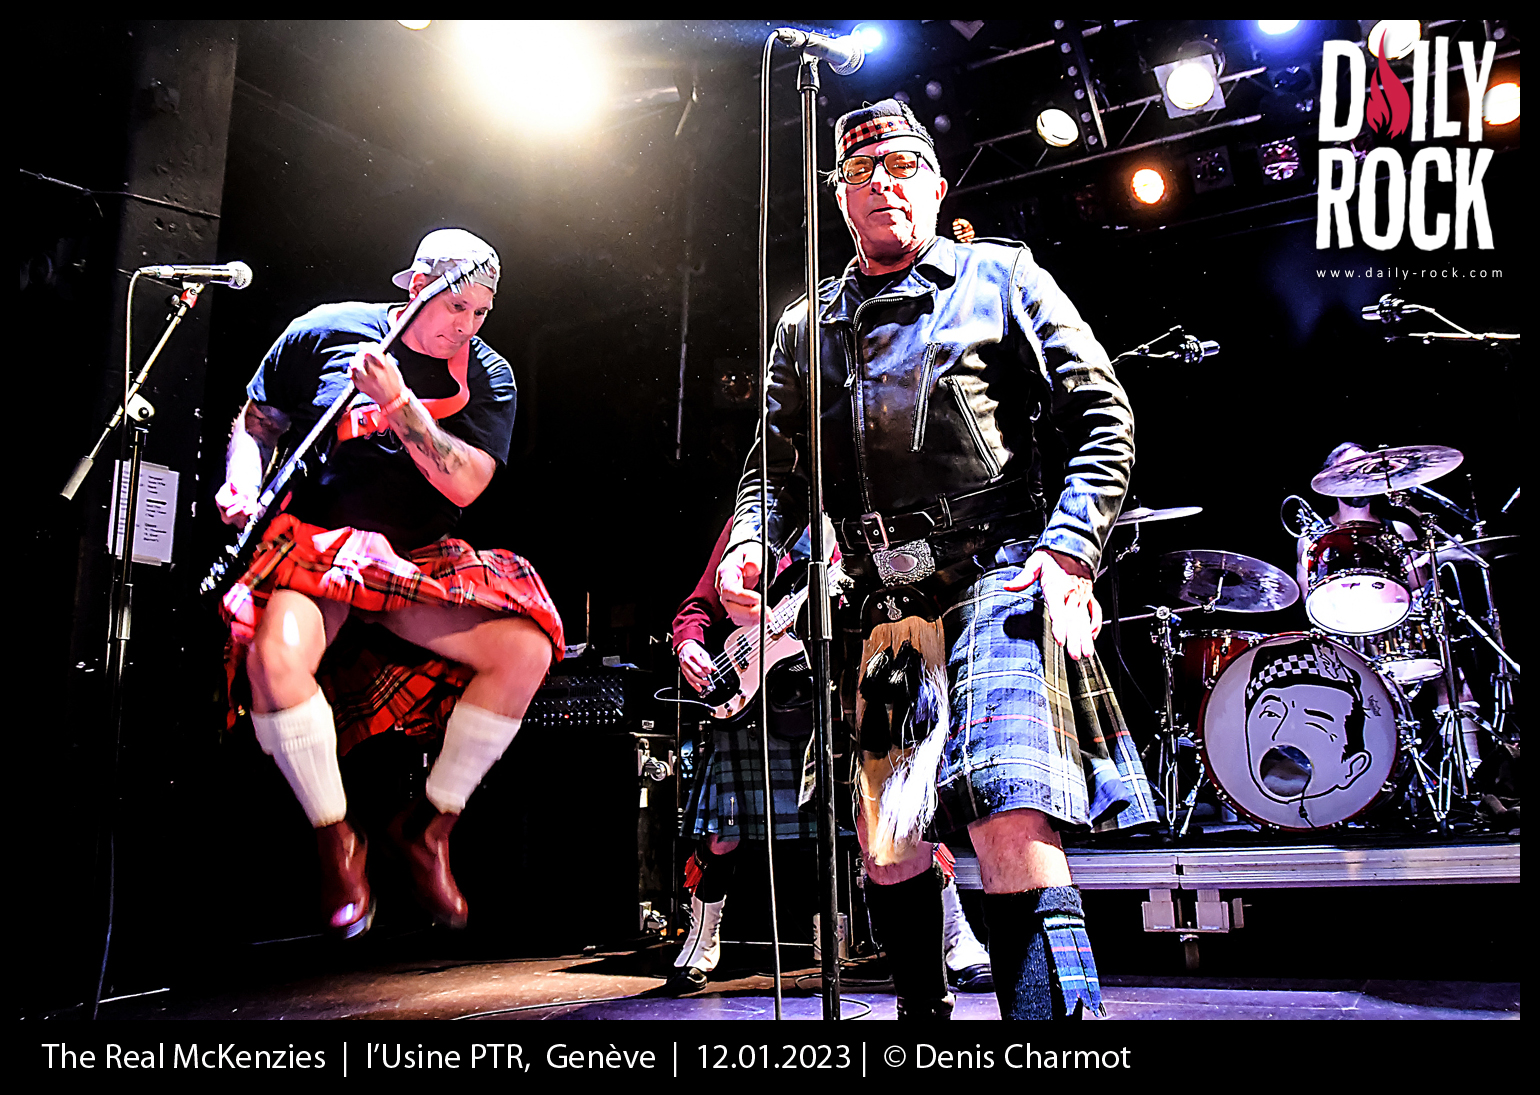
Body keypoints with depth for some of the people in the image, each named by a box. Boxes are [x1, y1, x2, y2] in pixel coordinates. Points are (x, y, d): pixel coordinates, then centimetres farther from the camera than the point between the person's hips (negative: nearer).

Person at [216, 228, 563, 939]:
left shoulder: (488, 378, 4)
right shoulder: (325, 332, 2)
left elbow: (464, 485, -11)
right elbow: (256, 422, 13)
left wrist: (398, 402, -21)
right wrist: (242, 484, -7)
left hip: (420, 560, 3)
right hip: (312, 543, -2)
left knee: (525, 649, -22)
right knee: (276, 655, -35)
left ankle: (431, 823, -2)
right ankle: (336, 836, -11)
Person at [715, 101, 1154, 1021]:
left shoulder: (999, 278, 8)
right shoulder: (807, 328, 19)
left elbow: (1104, 418, 3)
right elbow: (778, 467, 19)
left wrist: (1070, 548, -11)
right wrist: (750, 542, -3)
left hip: (995, 578, -5)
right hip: (879, 605, 5)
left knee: (1011, 825, -22)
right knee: (881, 833, 11)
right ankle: (923, 1010, 32)